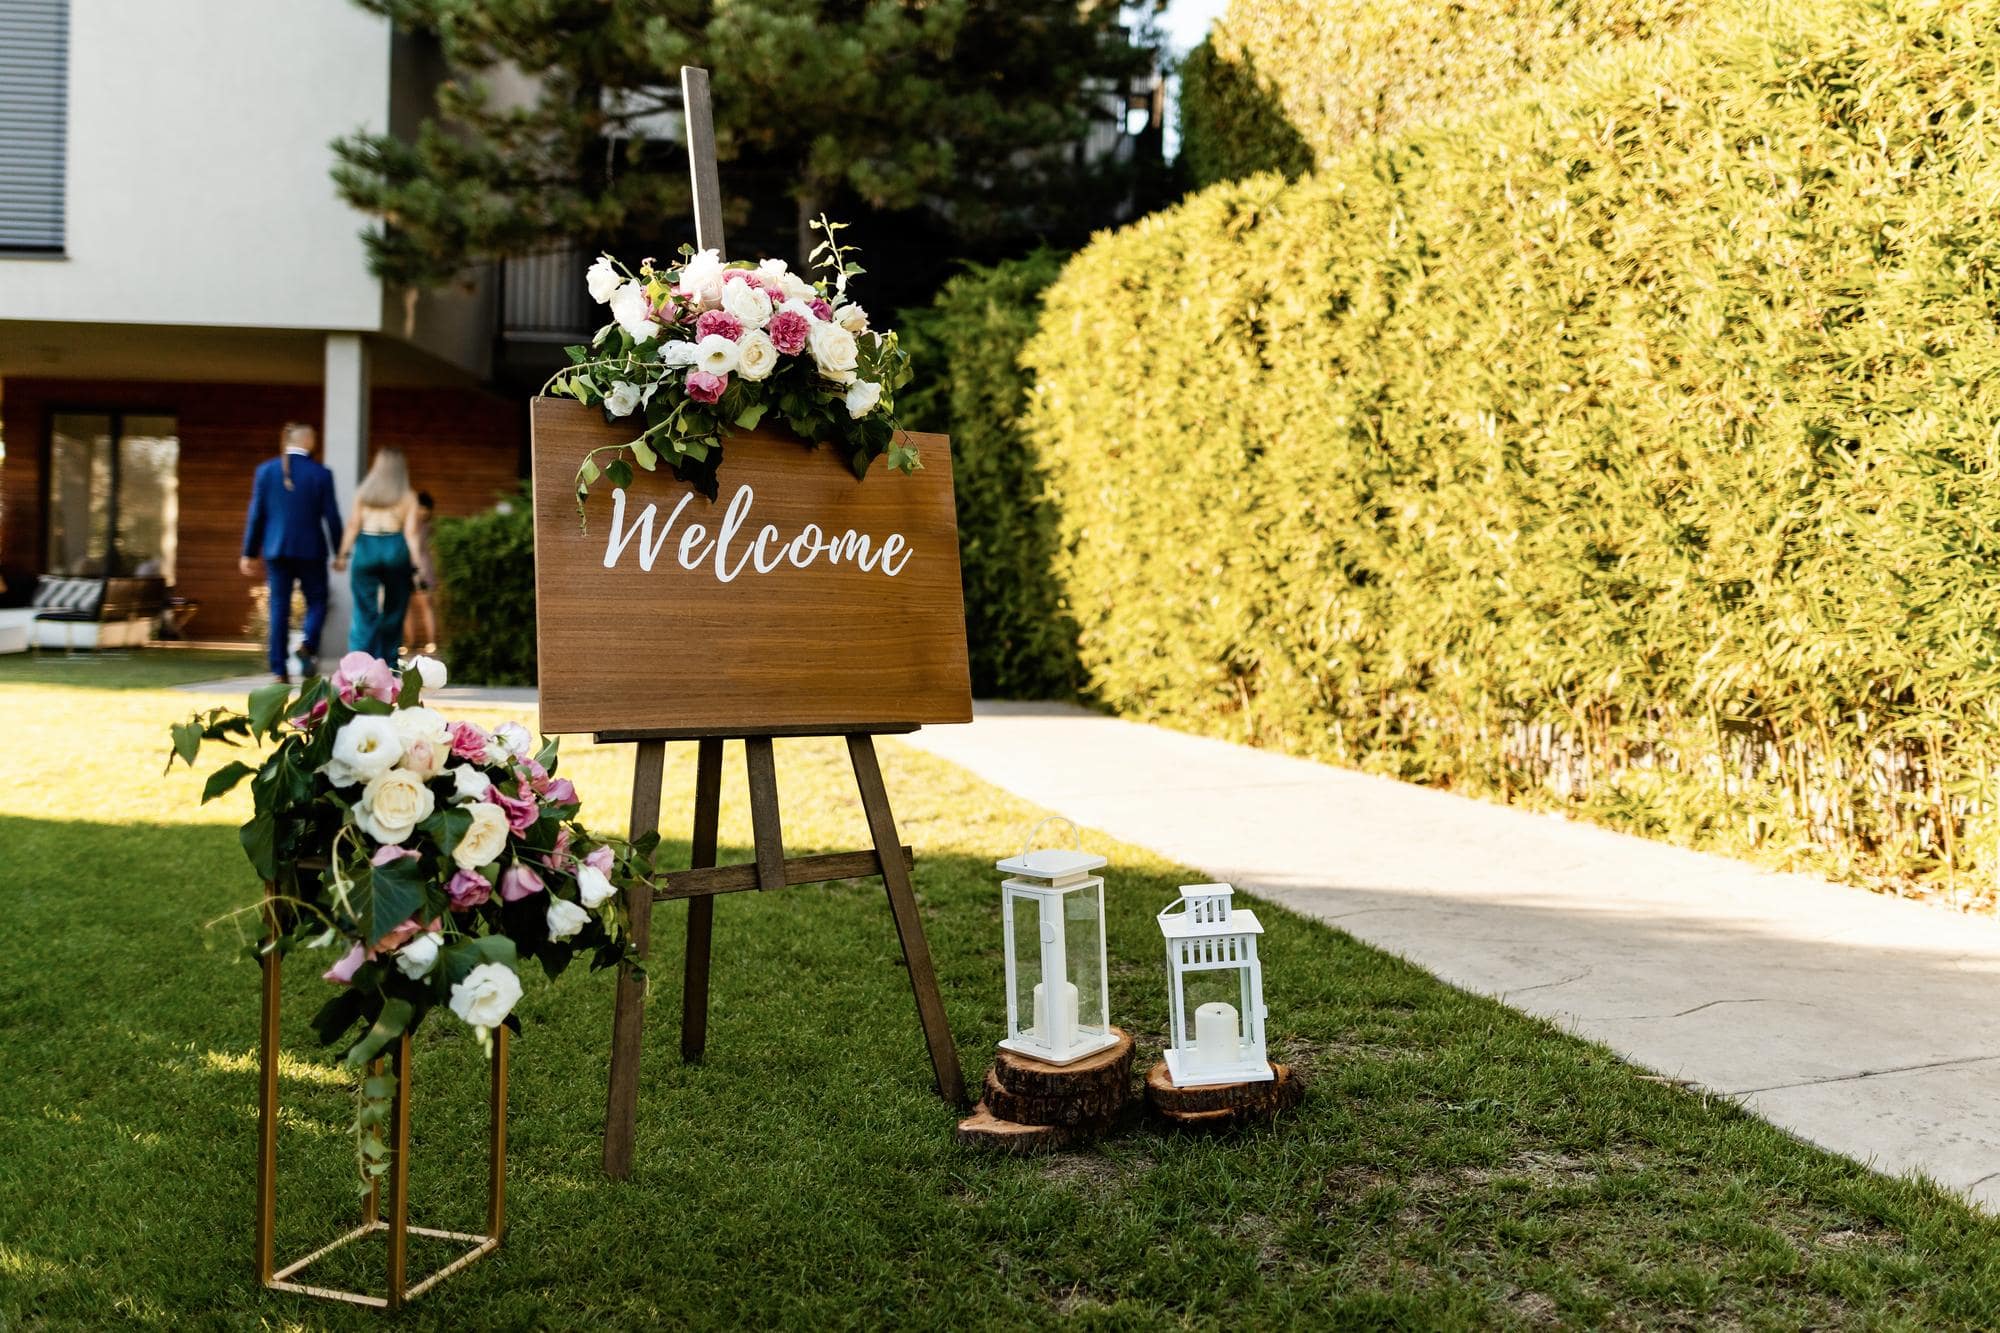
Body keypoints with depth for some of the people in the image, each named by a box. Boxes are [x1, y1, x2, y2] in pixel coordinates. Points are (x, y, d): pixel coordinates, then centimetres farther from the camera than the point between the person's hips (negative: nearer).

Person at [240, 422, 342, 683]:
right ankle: (308, 643, -15)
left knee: (278, 607, 6)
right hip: (310, 549, -2)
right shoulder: (321, 474, -5)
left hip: (276, 549, 2)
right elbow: (332, 517, -3)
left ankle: (278, 669, 3)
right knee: (317, 601, 12)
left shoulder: (265, 470, 1)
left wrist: (249, 553, 9)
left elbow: (256, 514, 3)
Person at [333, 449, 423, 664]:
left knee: (365, 613, 2)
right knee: (393, 614, 11)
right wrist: (416, 565, -2)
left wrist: (343, 554, 3)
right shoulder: (408, 497, 5)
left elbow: (353, 525, 2)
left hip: (365, 548, 1)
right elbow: (411, 533, -2)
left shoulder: (362, 493, 9)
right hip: (396, 549, -1)